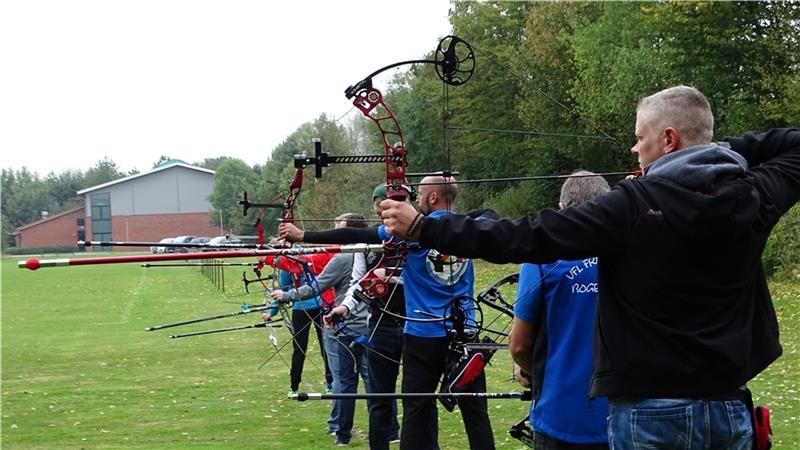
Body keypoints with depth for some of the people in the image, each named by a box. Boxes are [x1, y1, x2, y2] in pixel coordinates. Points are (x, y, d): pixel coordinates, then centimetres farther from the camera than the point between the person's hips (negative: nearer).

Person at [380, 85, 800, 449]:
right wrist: (723, 152, 16)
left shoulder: (635, 205, -15)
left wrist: (424, 228, -10)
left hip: (651, 411, -4)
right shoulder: (753, 198, -2)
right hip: (729, 411, 4)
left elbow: (529, 237, -16)